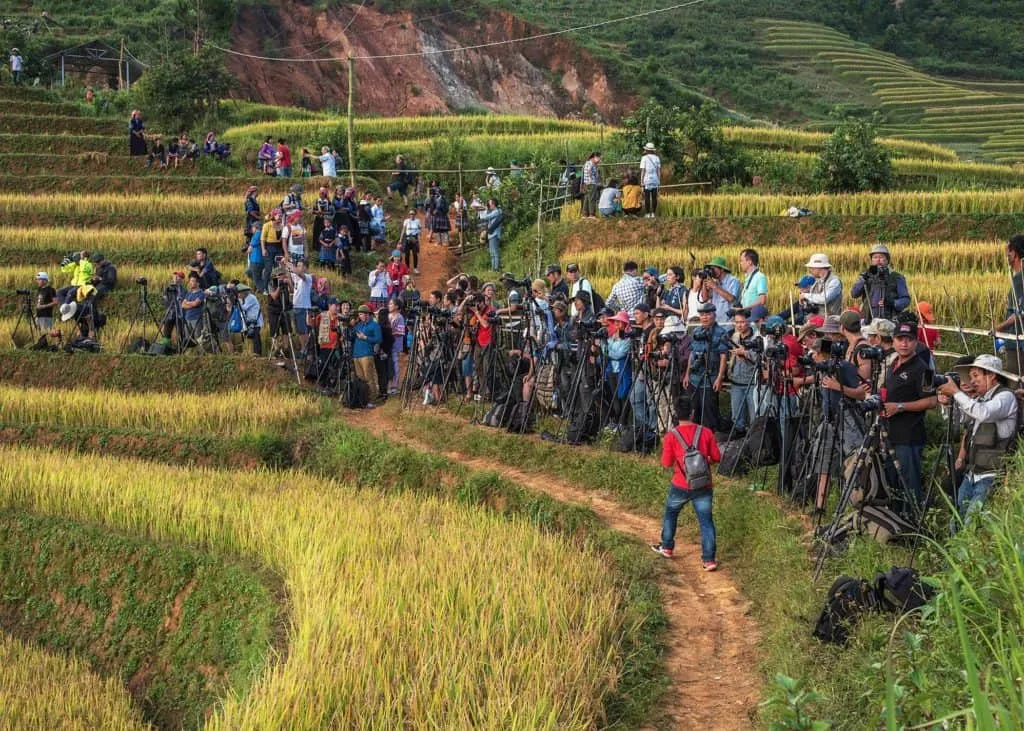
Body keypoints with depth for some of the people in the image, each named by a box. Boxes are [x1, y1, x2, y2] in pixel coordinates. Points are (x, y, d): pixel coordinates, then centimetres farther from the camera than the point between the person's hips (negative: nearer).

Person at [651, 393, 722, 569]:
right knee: (706, 521, 5)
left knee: (670, 513, 23)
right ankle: (709, 559, 1)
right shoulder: (706, 432, -5)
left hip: (680, 486, -1)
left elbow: (666, 463, -5)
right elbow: (716, 457, 1)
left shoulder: (671, 436, -10)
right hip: (703, 486, 1)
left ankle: (667, 547, 36)